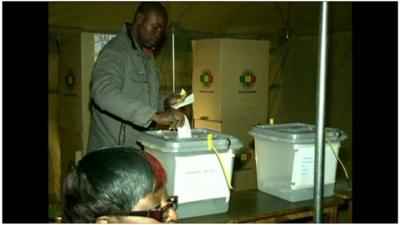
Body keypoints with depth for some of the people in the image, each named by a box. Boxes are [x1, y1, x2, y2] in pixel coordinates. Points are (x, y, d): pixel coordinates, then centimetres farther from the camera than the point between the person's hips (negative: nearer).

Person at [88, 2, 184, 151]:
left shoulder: (147, 55, 11)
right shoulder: (114, 51, -17)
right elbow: (104, 93, -35)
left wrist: (164, 102, 1)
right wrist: (155, 115, -40)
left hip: (140, 149, 8)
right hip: (112, 152, -8)